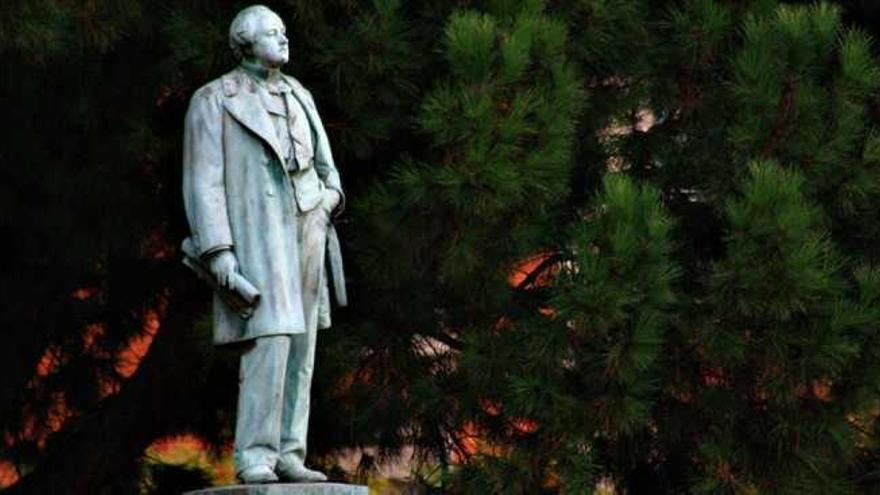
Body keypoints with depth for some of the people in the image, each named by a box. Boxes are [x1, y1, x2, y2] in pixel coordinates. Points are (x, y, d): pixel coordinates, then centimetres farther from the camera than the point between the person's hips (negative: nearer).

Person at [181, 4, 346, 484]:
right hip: (253, 232, -7)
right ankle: (254, 458, -15)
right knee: (269, 340, -18)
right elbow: (202, 180, -9)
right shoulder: (213, 101, -4)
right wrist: (217, 250, -18)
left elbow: (323, 165, 22)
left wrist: (331, 198, -1)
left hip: (304, 227, 7)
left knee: (299, 344, 3)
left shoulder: (297, 96, 16)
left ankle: (287, 455, 7)